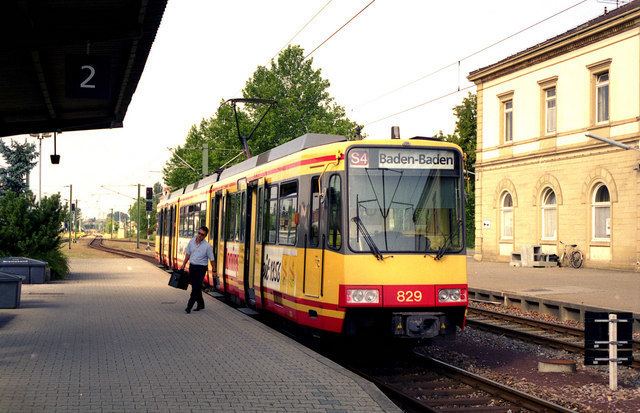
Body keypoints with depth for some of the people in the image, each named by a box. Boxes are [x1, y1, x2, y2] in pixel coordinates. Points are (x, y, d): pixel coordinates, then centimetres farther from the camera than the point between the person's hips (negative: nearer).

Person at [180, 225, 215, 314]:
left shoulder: (207, 246, -13)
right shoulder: (192, 241, 2)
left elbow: (211, 259, -8)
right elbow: (188, 254, 14)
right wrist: (183, 265, 15)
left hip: (201, 268, -6)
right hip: (192, 266, 6)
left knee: (196, 287, -10)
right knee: (194, 286, 13)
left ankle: (189, 306, -7)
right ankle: (201, 304, 28)